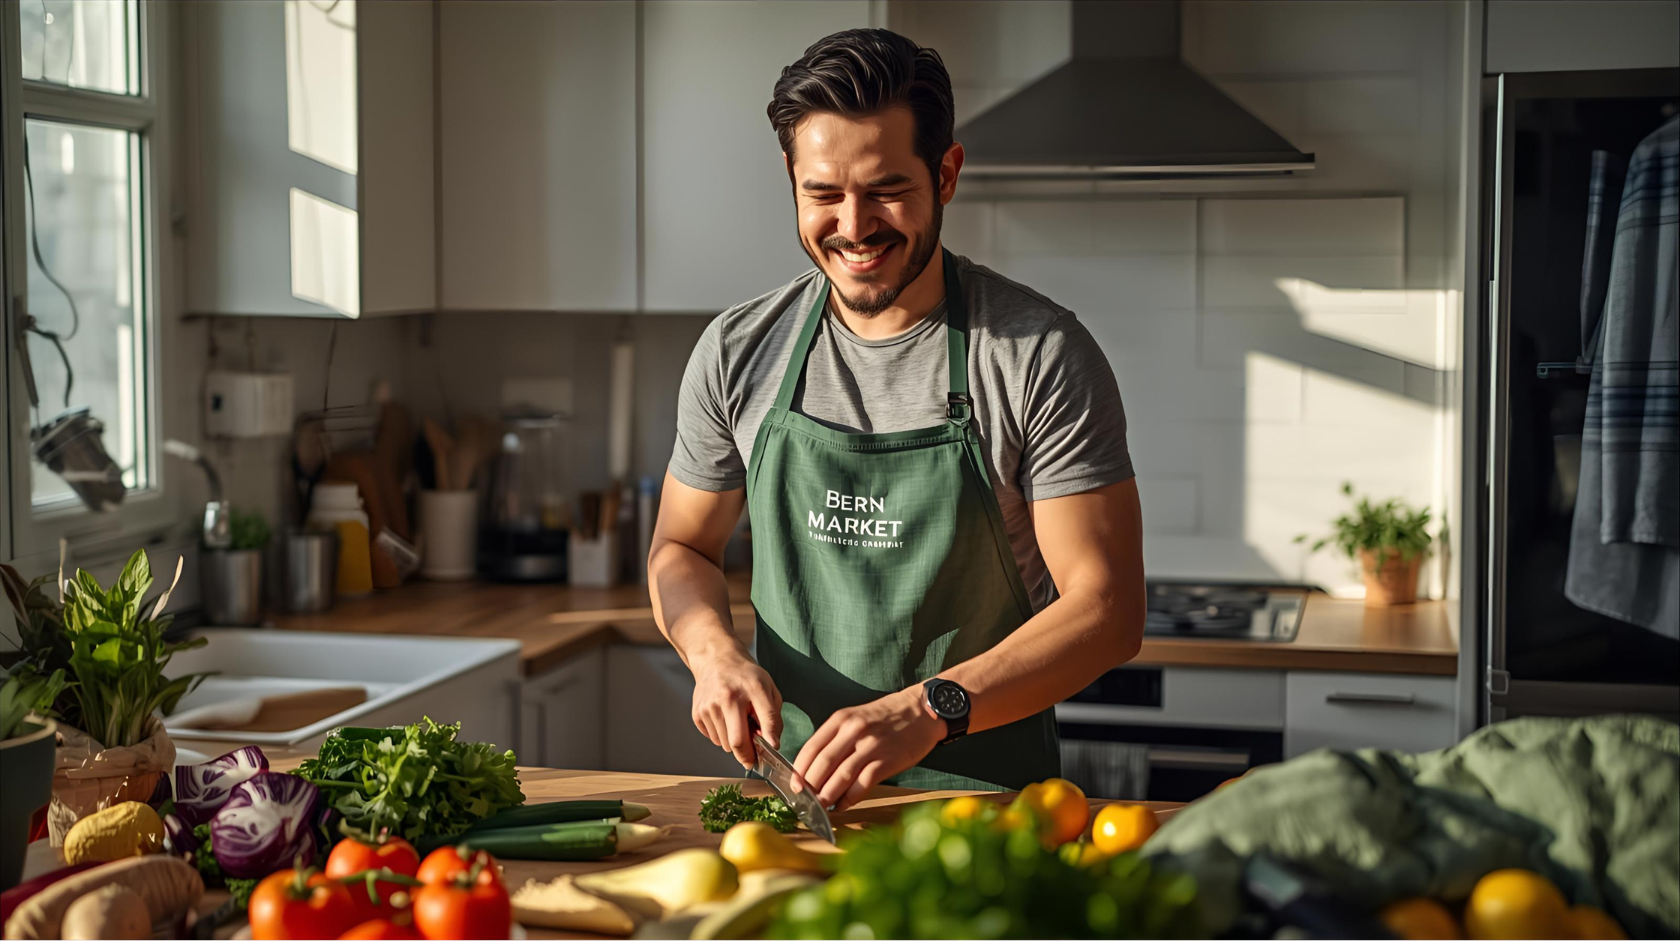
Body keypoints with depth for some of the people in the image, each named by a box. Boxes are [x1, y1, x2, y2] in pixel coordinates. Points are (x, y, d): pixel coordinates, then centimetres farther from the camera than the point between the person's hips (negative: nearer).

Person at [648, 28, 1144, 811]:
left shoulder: (1044, 357, -7)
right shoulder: (739, 354, 5)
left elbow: (1107, 610, -10)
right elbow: (680, 550, 17)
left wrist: (926, 710, -23)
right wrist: (714, 651, -5)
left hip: (983, 795, -3)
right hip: (790, 783, 3)